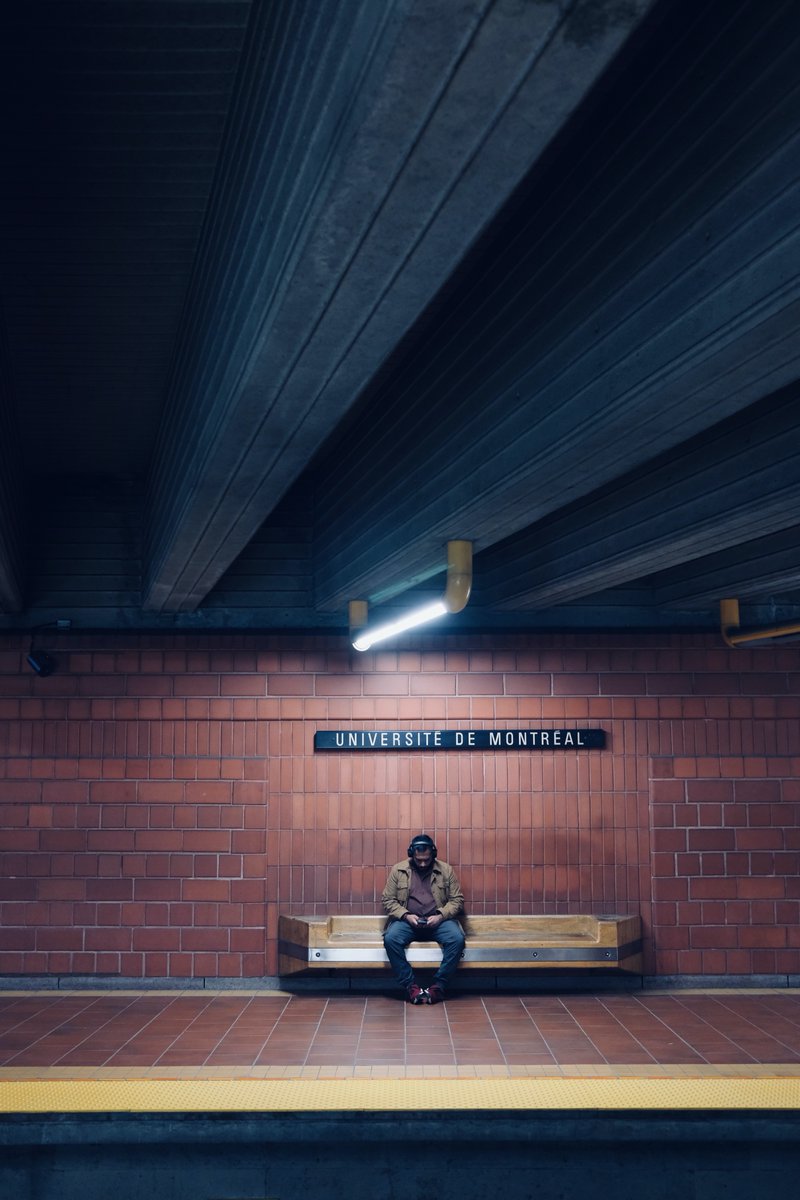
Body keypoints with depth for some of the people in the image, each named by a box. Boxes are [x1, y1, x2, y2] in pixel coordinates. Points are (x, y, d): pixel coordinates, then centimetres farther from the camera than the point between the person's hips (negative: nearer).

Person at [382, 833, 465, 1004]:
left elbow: (457, 899, 4)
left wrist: (441, 916, -14)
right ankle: (410, 986, -24)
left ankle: (439, 986, -23)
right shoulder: (398, 870, 4)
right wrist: (406, 915, -14)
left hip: (438, 920, 0)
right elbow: (388, 900, 3)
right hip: (407, 920, 0)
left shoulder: (446, 870, 4)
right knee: (390, 939, -32)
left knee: (457, 939, -31)